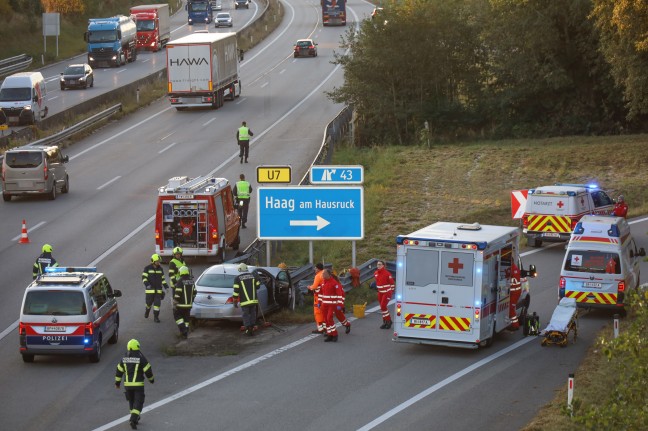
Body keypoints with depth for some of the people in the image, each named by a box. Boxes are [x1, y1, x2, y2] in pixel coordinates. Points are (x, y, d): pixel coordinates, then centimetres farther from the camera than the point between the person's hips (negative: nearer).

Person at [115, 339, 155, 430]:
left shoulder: (124, 359, 2)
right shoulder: (141, 358, -11)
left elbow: (119, 371, 6)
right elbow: (148, 370, -7)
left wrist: (117, 382, 17)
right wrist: (151, 379, 11)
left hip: (127, 384, 4)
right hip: (138, 384, -4)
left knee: (131, 401, 22)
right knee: (138, 403, -2)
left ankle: (135, 418, 32)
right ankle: (133, 420, -18)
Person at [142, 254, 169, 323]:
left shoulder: (160, 269, 10)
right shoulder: (147, 268, -3)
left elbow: (162, 278, 17)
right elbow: (144, 277, -7)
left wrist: (166, 286, 8)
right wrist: (147, 284, -24)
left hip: (158, 290, 3)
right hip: (150, 289, -3)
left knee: (157, 303, -5)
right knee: (149, 302, 3)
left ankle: (156, 317, 0)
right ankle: (147, 310, 36)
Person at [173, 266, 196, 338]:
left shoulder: (180, 282, -16)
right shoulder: (191, 281, 4)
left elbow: (177, 294, -18)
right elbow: (194, 293, 11)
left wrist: (174, 304, -12)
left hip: (181, 305, -6)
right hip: (189, 304, 6)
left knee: (177, 315, 10)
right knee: (186, 318, 15)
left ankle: (182, 328, -5)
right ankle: (186, 332, 17)